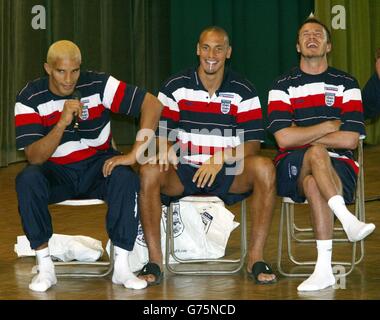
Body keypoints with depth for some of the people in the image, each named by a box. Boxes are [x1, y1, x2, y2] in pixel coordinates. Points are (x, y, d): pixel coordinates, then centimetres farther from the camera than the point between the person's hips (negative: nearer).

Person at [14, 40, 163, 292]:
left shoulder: (98, 85, -12)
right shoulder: (30, 98, -12)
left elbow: (153, 104, -15)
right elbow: (34, 157, -21)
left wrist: (134, 154, -22)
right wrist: (62, 122, -35)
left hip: (98, 167, 0)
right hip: (56, 173, 0)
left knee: (126, 178, -33)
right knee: (27, 179, -33)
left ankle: (122, 266, -22)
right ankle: (45, 267, -23)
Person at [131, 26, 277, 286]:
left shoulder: (243, 91, 2)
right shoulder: (176, 87, 4)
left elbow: (253, 144, -3)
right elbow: (161, 135, 4)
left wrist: (221, 159, -21)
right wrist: (165, 149, -21)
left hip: (229, 172, 0)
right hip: (183, 171, 0)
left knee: (264, 168, -31)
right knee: (148, 172, -31)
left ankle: (256, 257, -22)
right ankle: (155, 261, -24)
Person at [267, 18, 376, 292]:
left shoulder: (346, 84, 10)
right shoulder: (283, 86, 10)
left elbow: (351, 140, -2)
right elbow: (283, 138, -6)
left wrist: (302, 136, -3)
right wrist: (329, 126, -3)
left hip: (339, 166, 0)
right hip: (293, 168, 0)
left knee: (313, 182, -36)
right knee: (316, 152, -36)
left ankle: (324, 268, -45)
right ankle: (348, 219, -53)